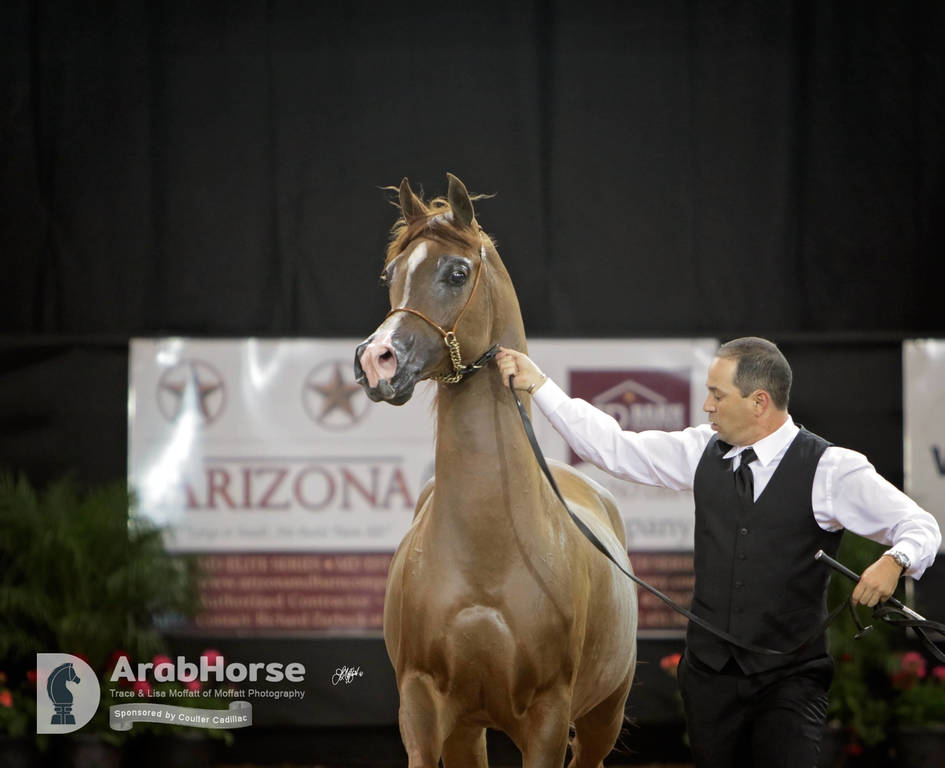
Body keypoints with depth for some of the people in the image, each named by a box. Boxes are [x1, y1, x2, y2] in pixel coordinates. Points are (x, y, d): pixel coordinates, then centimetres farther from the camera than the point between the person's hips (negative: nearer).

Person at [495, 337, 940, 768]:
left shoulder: (832, 469, -7)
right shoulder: (703, 452, 7)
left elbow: (920, 527, -4)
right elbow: (612, 448, 11)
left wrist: (894, 561, -27)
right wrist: (536, 384, 9)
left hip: (788, 683, -4)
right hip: (709, 677, 4)